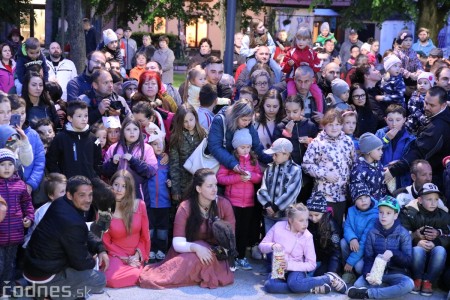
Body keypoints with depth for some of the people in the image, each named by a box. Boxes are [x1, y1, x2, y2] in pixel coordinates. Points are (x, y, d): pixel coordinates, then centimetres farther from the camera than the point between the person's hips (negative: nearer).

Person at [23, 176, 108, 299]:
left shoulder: (61, 204, -3)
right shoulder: (72, 223, -31)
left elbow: (86, 234, 12)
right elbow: (81, 262, -18)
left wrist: (100, 249, -3)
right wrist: (94, 261, 4)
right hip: (43, 278, -9)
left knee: (89, 245, 17)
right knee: (99, 279, -4)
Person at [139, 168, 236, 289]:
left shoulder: (224, 204, -10)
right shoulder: (185, 207, -14)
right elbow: (177, 243, -19)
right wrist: (195, 247, -38)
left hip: (215, 255, 3)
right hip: (188, 253, -3)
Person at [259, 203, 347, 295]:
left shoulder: (307, 236, -12)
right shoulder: (278, 226, -9)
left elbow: (311, 264, -9)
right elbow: (262, 246, 0)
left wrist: (290, 265, -21)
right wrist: (272, 245, -23)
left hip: (296, 269, -2)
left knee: (295, 284, -39)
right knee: (269, 285, -32)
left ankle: (329, 278, -15)